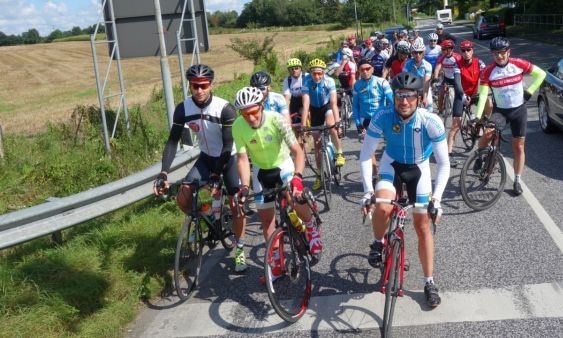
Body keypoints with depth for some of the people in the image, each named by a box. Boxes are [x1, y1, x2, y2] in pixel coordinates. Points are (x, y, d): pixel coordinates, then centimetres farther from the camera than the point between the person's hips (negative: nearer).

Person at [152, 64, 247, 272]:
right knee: (182, 197, -12)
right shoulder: (183, 109, -17)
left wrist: (216, 175, -31)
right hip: (206, 157, 3)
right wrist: (163, 173, -26)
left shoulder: (225, 109, -27)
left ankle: (239, 249, 12)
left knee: (236, 203, -8)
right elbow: (173, 141, -16)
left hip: (229, 158, -3)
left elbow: (228, 145, -26)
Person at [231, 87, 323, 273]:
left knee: (297, 200, -25)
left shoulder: (276, 120, -29)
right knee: (266, 218, 4)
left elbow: (298, 151, -31)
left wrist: (297, 177, -46)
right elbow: (242, 158, -21)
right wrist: (244, 186, -35)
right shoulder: (238, 126, -24)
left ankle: (311, 227, 10)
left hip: (283, 165, -2)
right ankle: (277, 261, 21)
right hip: (261, 171, 3)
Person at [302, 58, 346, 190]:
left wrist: (337, 121, -45)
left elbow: (334, 102, -34)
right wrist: (303, 125, -41)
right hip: (315, 109, 1)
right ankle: (320, 175, 12)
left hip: (327, 106, -1)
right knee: (317, 142, 2)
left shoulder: (329, 81, -27)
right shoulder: (307, 82, -27)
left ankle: (339, 154, -11)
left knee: (331, 126, -34)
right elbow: (306, 105, -32)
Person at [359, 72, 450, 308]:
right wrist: (367, 191, -26)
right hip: (392, 164, 0)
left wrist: (436, 198, -29)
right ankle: (378, 243, 3)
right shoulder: (383, 117, -28)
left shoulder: (431, 122, -29)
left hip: (419, 168, 0)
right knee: (383, 207, -30)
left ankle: (429, 282, 18)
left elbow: (443, 164, -22)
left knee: (422, 225, 1)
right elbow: (365, 154, -20)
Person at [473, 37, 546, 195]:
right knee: (487, 133, -29)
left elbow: (541, 74, -1)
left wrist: (529, 92, -6)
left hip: (519, 110, 1)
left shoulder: (519, 64, -12)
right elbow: (483, 95, -17)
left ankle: (517, 181, 21)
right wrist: (477, 117, -26)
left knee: (519, 147, 7)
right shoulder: (488, 71, -14)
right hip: (499, 110, -1)